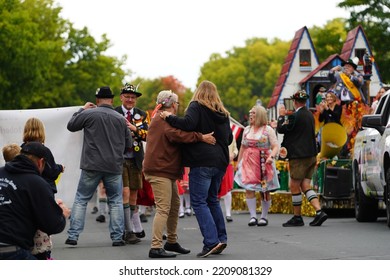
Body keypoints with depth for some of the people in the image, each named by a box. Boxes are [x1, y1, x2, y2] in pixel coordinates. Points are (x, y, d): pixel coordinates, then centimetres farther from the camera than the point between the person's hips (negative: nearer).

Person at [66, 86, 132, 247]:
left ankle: (73, 235, 2)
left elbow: (71, 126, 9)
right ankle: (117, 237, 7)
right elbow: (128, 144, 12)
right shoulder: (120, 119, 4)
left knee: (81, 200, 6)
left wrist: (82, 110, 20)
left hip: (92, 166, -2)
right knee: (116, 201, 11)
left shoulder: (89, 114, -6)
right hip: (114, 167, 2)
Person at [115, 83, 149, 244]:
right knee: (125, 193, -12)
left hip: (135, 160, 4)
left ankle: (136, 228, 22)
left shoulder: (141, 115, 10)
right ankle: (129, 231, -11)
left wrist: (135, 129, -17)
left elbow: (148, 134, -1)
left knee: (133, 194, 13)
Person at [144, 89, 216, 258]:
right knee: (163, 208, -13)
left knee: (174, 205, 18)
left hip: (165, 170, 11)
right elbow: (176, 134, -29)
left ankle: (172, 242, 28)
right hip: (160, 170, -11)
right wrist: (201, 137, -31)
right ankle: (156, 247, -15)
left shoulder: (159, 119, 23)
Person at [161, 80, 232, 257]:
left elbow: (188, 124, -20)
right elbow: (229, 138, 24)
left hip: (202, 161, -7)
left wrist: (169, 117, -7)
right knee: (212, 200, 19)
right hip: (220, 162, 7)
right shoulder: (222, 113, 19)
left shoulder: (196, 107, -2)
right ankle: (221, 238, 16)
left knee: (198, 201, -6)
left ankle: (211, 241, -15)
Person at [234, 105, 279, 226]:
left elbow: (275, 146, -7)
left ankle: (264, 217, 14)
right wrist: (238, 162, 16)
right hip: (248, 163, 3)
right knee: (249, 189, -10)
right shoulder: (247, 130, 13)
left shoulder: (268, 130, -1)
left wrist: (271, 156, -24)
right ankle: (253, 216, -8)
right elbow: (243, 147, 19)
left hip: (264, 164, -3)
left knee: (265, 191, 3)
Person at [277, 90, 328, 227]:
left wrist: (281, 116, 7)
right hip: (311, 155, 8)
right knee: (305, 186, 9)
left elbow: (281, 129, -9)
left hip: (299, 156, -8)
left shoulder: (295, 116, -16)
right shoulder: (309, 115, 11)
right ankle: (319, 211, -5)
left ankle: (297, 217, 7)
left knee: (295, 186, 2)